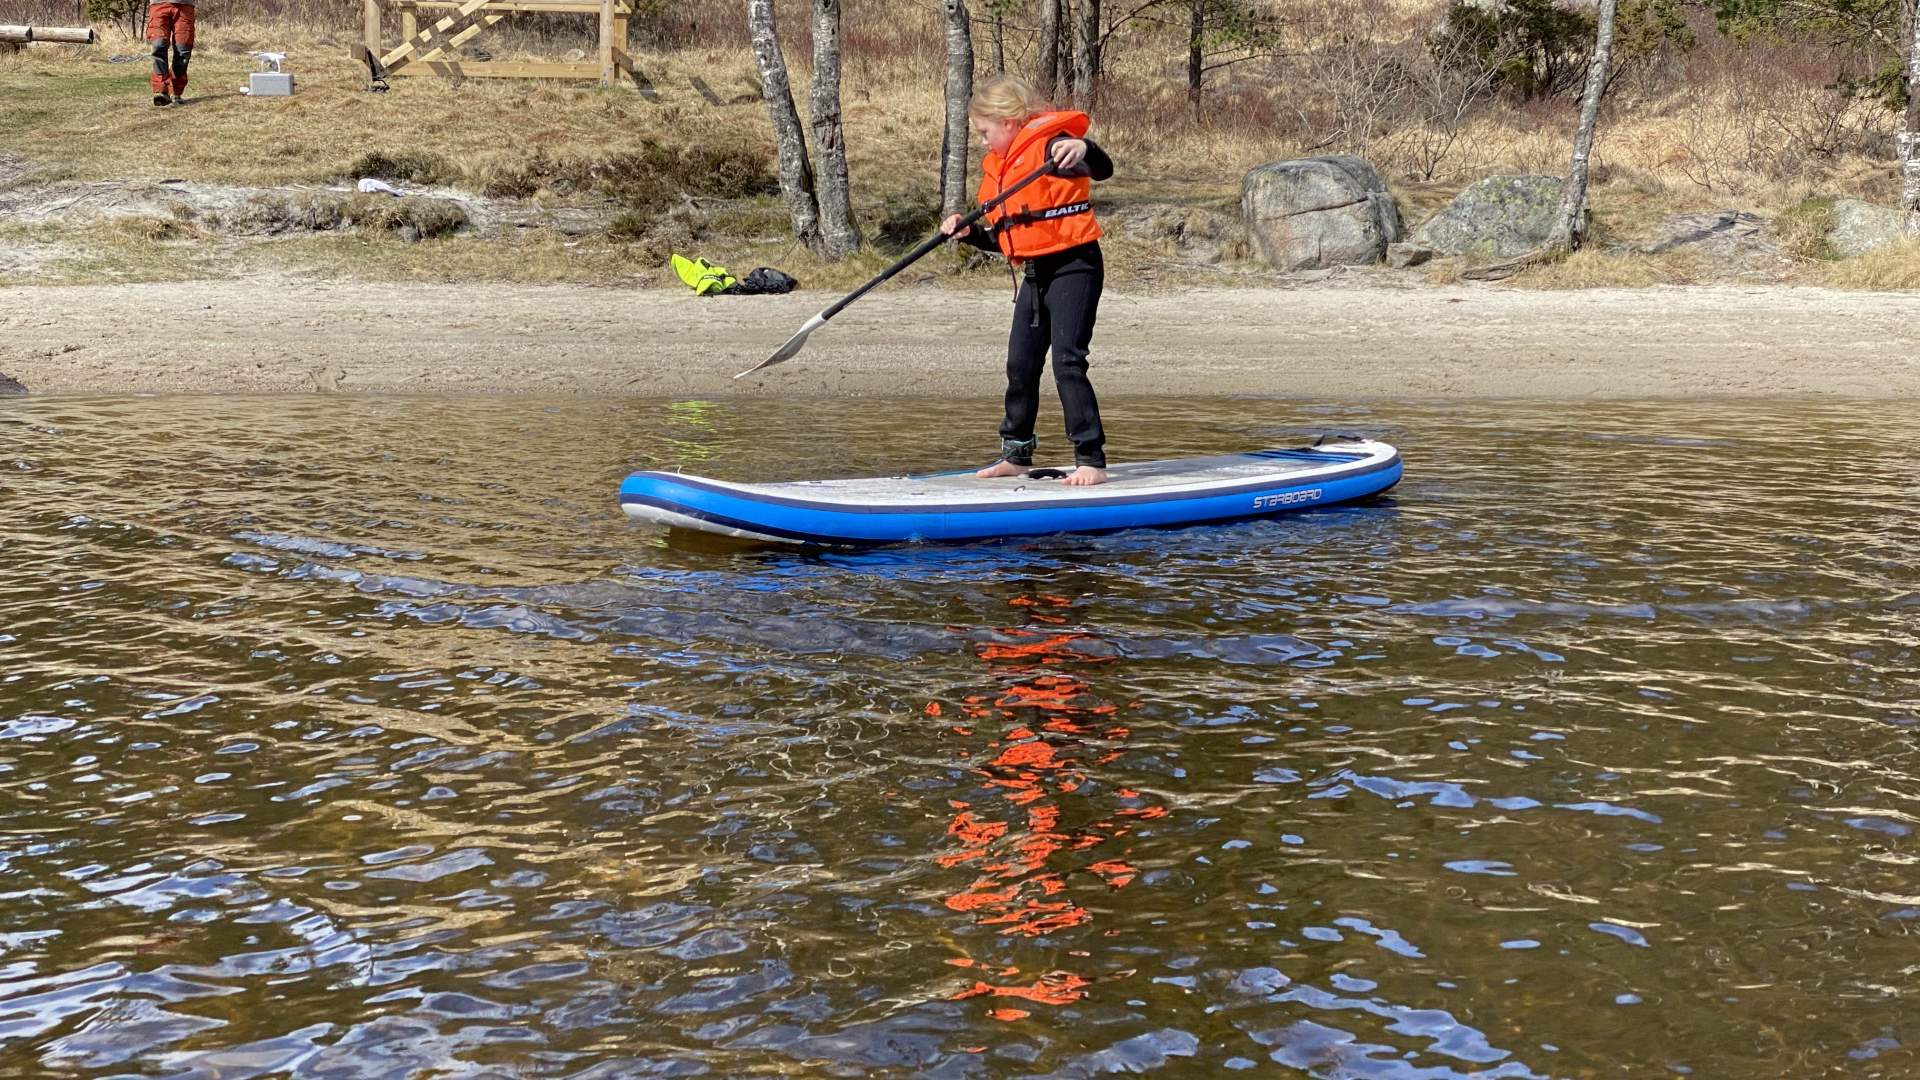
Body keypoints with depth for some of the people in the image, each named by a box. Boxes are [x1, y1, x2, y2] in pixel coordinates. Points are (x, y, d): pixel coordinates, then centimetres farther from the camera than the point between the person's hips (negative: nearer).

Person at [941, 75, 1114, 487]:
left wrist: (1083, 149, -53)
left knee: (1068, 362, -15)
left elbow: (1103, 170, -32)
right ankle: (1016, 453, 26)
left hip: (1074, 267, -9)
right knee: (1020, 364, 12)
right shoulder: (999, 166, 15)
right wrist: (968, 233, 1)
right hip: (1035, 274, 9)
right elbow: (1001, 238, 18)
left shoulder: (1049, 144, -13)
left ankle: (1091, 460, -12)